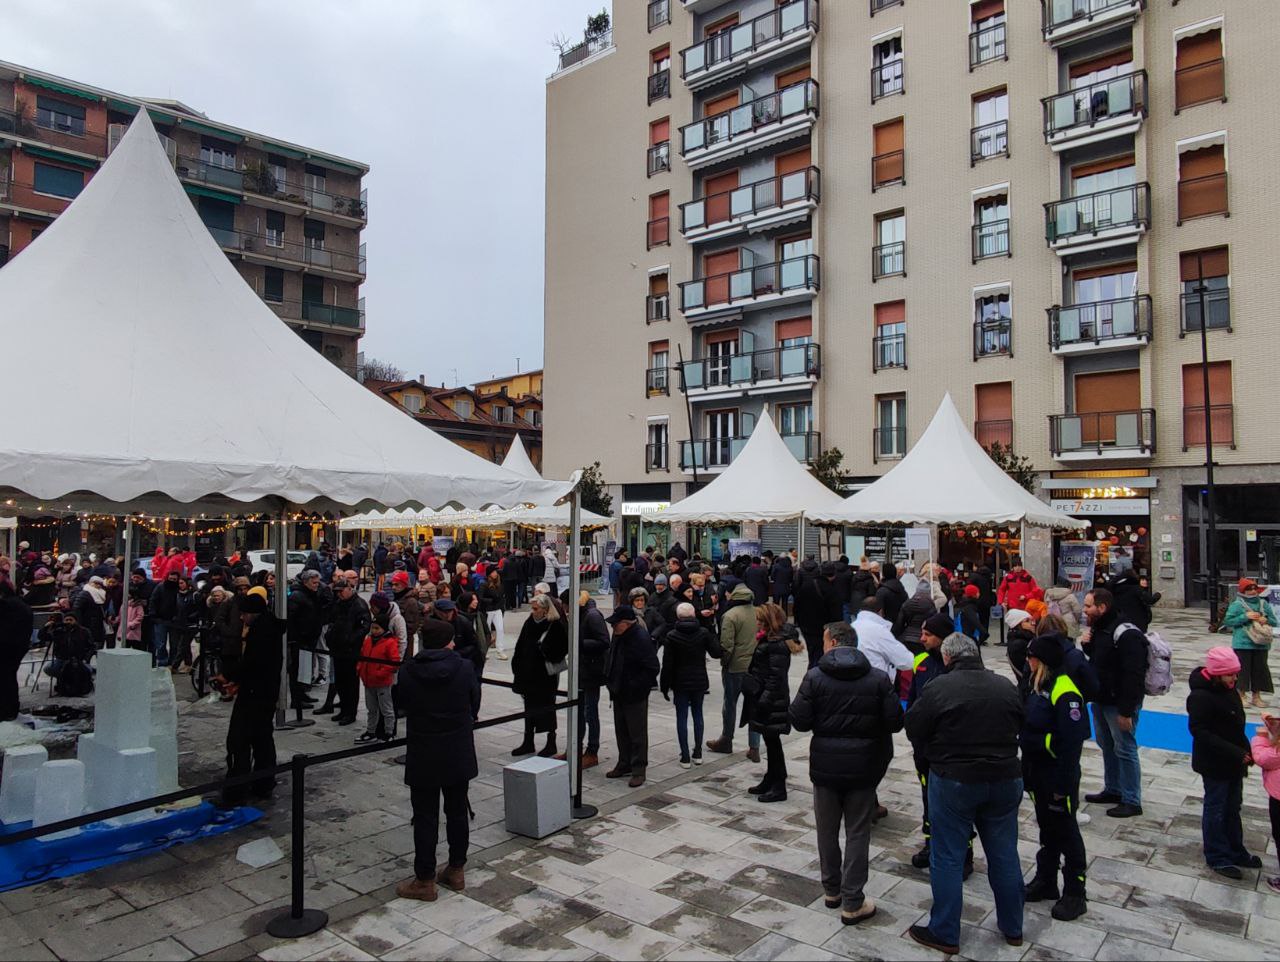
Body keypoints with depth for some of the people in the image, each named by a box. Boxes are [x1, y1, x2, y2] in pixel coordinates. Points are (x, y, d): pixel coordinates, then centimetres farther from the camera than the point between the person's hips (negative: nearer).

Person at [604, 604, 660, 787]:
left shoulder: (641, 638, -21)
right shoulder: (618, 636, 5)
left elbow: (652, 669, -22)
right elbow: (611, 659, 20)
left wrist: (634, 686, -21)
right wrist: (609, 680, 9)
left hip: (635, 696, -9)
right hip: (619, 693, 9)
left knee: (637, 733, 1)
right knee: (621, 731, 18)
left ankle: (638, 770, 10)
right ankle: (624, 764, 31)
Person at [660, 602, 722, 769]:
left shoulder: (671, 636, -10)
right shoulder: (704, 633, -6)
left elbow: (667, 664, -9)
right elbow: (717, 653, -3)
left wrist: (664, 685, -1)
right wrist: (713, 639, 16)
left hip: (680, 683, -2)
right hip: (699, 681, 2)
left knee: (682, 717, 4)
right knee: (697, 714, 14)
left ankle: (685, 757, 5)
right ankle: (698, 753, 18)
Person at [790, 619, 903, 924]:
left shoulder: (815, 677, -11)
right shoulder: (879, 679, -6)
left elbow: (800, 721, -12)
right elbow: (895, 722, -7)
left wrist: (789, 709, 9)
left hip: (825, 765, 0)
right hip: (863, 767, 1)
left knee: (827, 830, 17)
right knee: (858, 833, 9)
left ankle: (832, 890, 31)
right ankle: (852, 903, 11)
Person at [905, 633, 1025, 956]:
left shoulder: (938, 687, -15)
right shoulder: (1006, 686, -1)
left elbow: (914, 731, -7)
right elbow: (1020, 728, 11)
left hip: (953, 781, -4)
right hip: (1005, 780, 5)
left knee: (947, 858, 7)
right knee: (1005, 855, 18)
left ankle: (945, 934, 16)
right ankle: (1012, 928, 33)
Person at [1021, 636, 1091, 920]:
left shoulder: (1064, 692, -23)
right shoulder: (1037, 685, 6)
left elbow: (1071, 742, -23)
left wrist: (1063, 784, -20)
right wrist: (1027, 771, 16)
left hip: (1057, 776, -8)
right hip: (1038, 773, 8)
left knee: (1066, 832, 6)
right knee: (1046, 829, 20)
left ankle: (1074, 894, 19)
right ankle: (1046, 881, 33)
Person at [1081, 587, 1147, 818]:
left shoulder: (1126, 635, -22)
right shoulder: (1098, 629, 8)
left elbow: (1133, 676, -25)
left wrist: (1126, 711, -25)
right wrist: (1088, 645, 0)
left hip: (1119, 704, -10)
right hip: (1100, 700, 10)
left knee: (1125, 750, 0)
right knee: (1106, 746, 20)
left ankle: (1132, 801, 10)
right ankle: (1112, 790, 34)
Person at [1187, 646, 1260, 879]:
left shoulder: (1227, 689, 1)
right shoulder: (1201, 697, -25)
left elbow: (1236, 725, 12)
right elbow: (1200, 732, -25)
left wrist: (1245, 750, 3)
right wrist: (1235, 753, -26)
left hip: (1233, 763, 8)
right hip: (1214, 765, -8)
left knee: (1233, 808, 20)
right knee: (1216, 810, 6)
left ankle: (1236, 852, 35)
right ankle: (1218, 858, 19)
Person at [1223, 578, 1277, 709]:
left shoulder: (1264, 603, 8)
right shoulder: (1236, 605, -6)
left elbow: (1274, 621, 13)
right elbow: (1227, 621, -9)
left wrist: (1265, 620, -9)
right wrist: (1245, 617, -16)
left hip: (1261, 644, 4)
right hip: (1243, 644, -4)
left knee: (1259, 669, 9)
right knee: (1242, 669, 0)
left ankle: (1256, 696, 22)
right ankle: (1241, 695, 13)